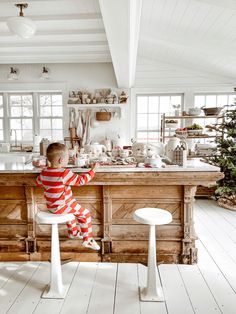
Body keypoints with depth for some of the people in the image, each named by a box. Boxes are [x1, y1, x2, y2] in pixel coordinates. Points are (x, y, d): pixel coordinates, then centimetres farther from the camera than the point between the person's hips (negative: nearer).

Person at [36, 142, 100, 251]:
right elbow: (81, 180, -20)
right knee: (85, 213, 3)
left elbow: (38, 182, 17)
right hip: (61, 207, -9)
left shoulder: (44, 172, -2)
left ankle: (73, 232, 48)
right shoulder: (64, 173, -26)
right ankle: (87, 240, 11)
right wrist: (92, 170, -11)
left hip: (51, 205, 9)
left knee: (73, 209, 33)